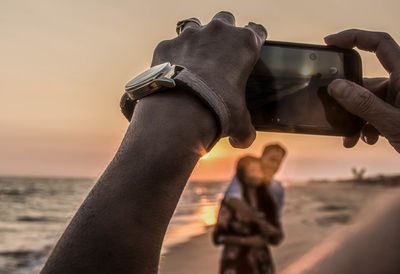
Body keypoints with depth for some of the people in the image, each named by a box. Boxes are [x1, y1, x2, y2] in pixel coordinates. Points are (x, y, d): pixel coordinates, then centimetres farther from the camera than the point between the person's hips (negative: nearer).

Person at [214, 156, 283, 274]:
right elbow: (218, 236, -5)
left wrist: (261, 223, -13)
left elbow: (277, 237, 6)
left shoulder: (267, 202, 6)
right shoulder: (230, 202, -6)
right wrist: (246, 241, -16)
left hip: (262, 264, 4)